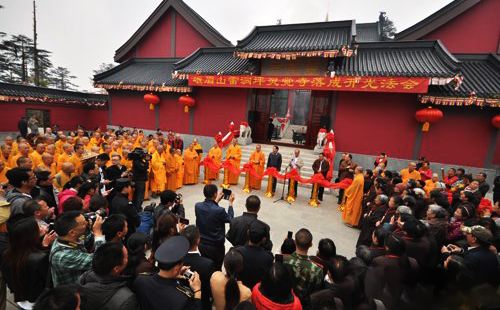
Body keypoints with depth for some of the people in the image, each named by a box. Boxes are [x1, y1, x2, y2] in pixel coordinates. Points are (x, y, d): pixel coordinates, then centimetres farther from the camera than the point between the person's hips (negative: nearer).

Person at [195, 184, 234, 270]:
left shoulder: (197, 206, -13)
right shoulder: (219, 210, -28)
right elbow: (230, 219, -8)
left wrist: (216, 201, 13)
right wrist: (230, 203, 1)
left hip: (201, 244, 5)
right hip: (216, 246, -5)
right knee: (216, 269, 16)